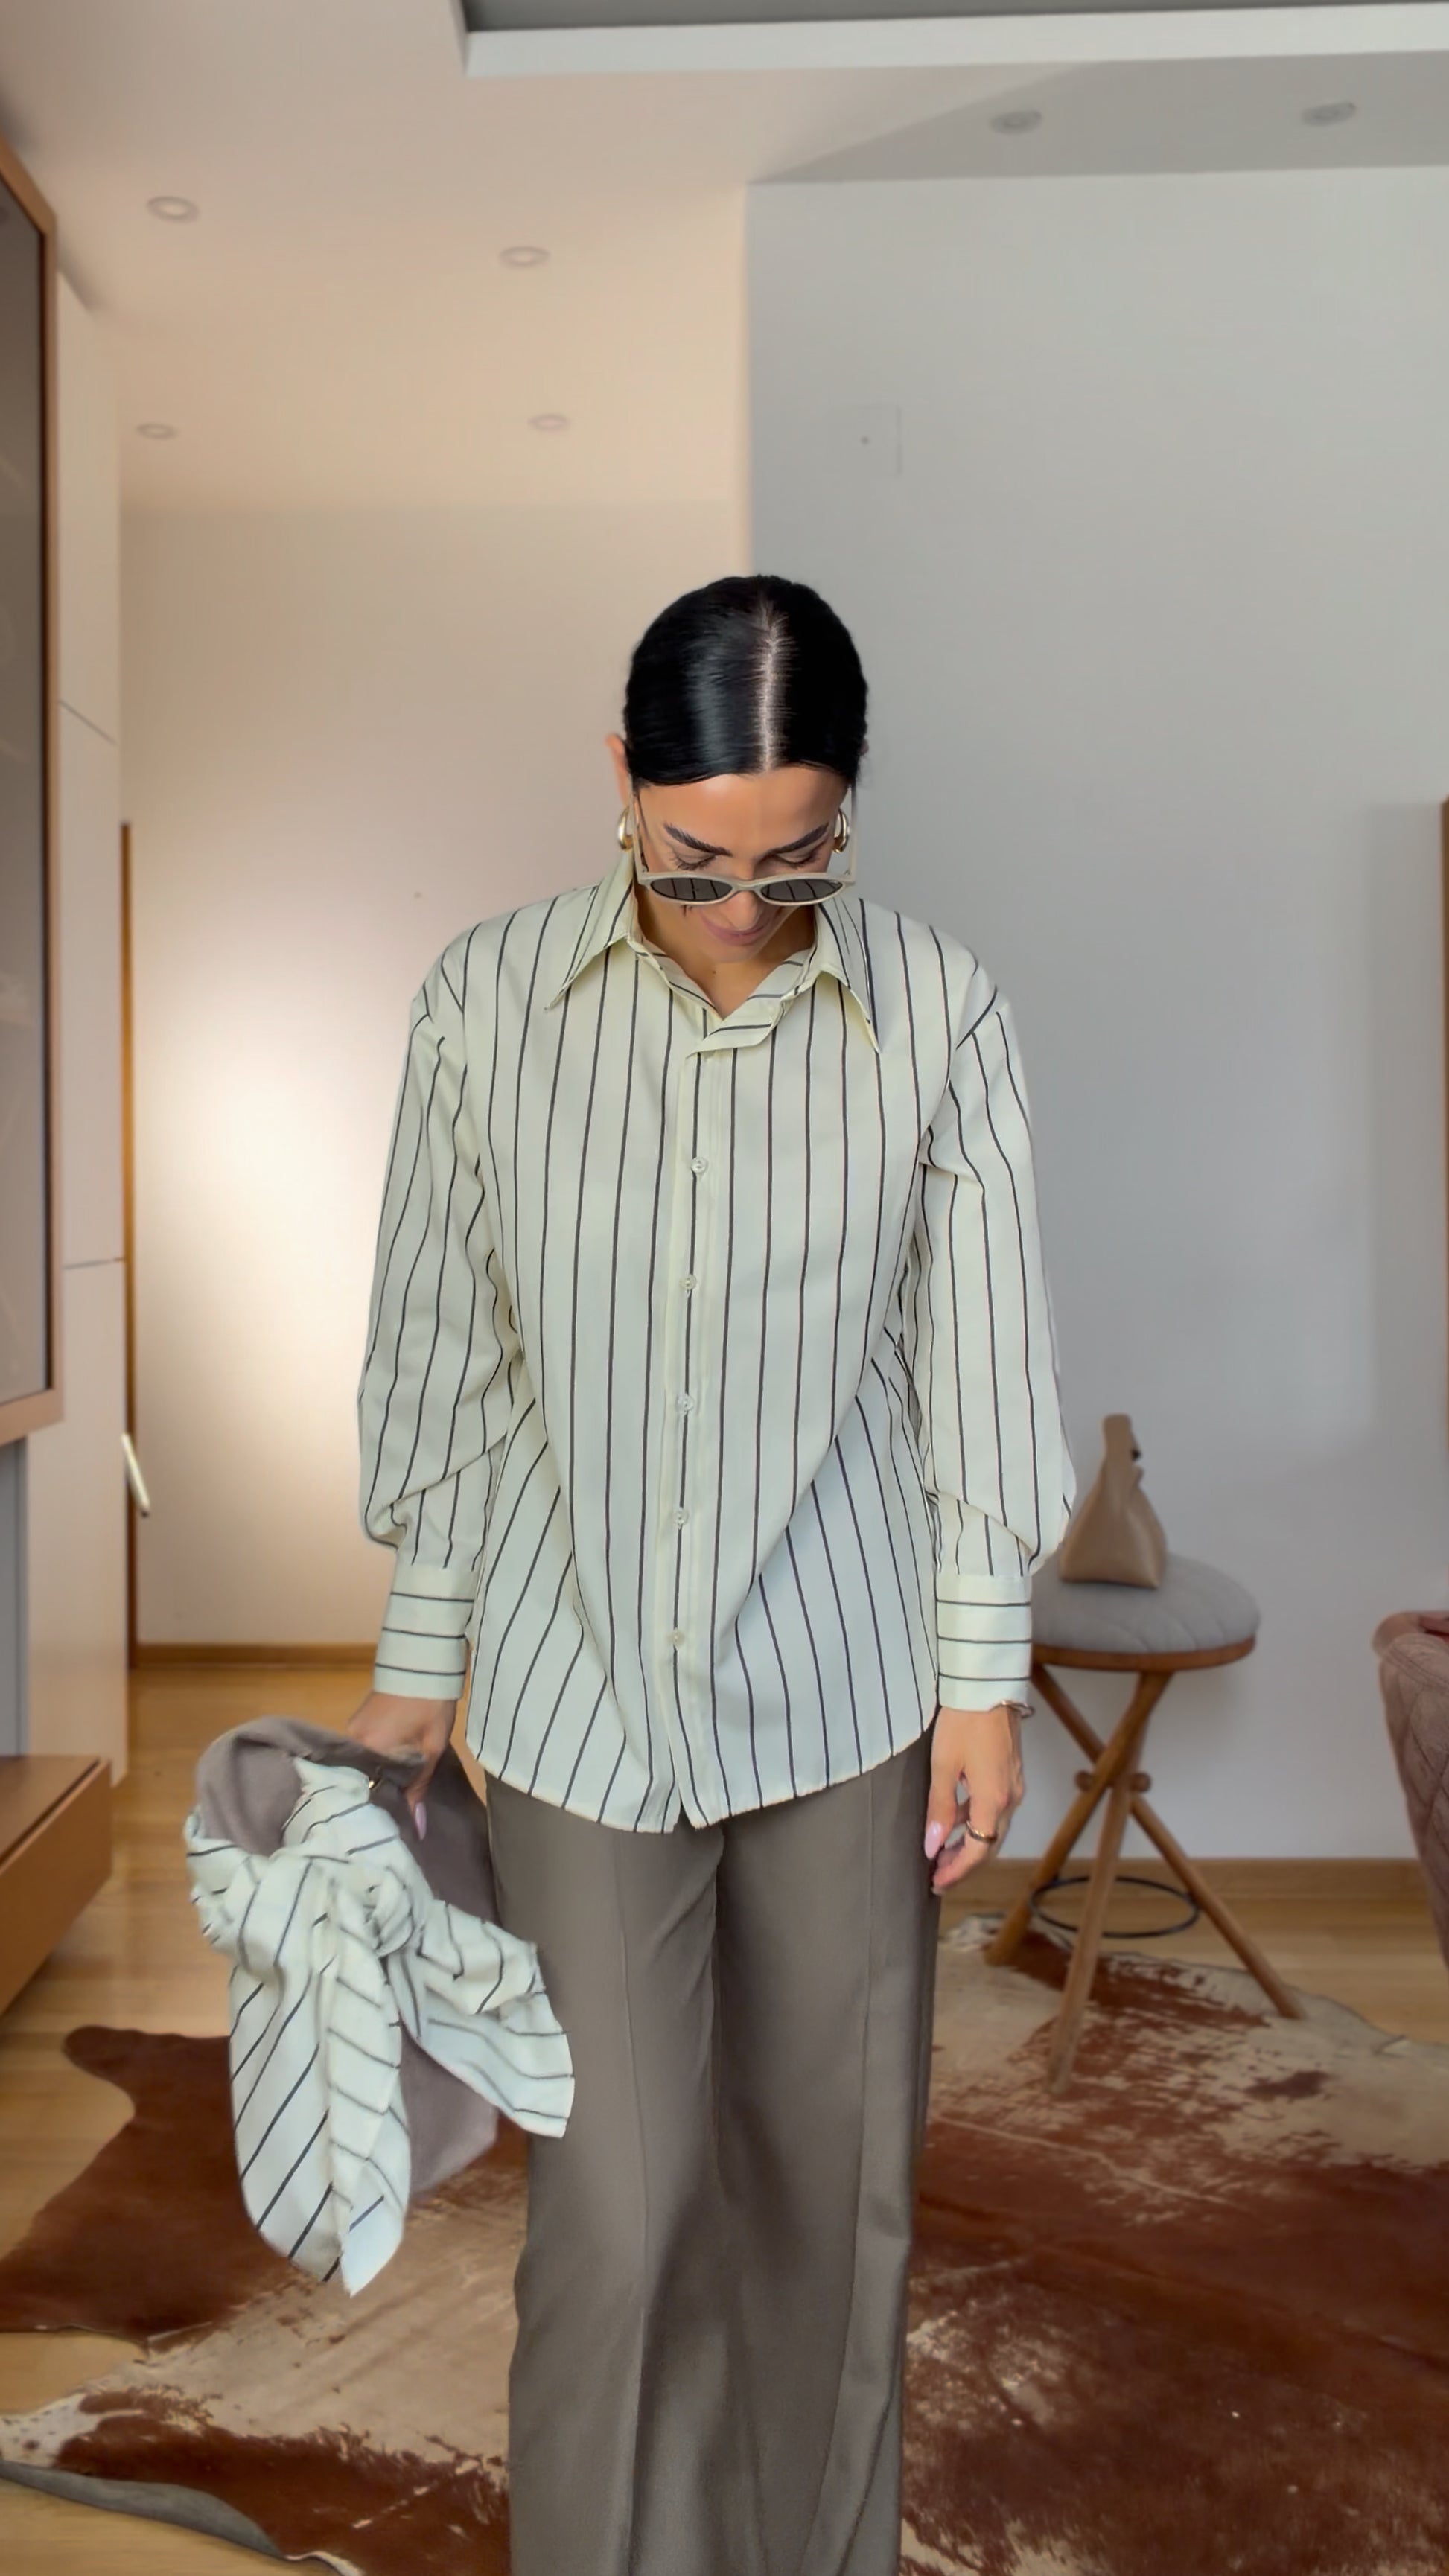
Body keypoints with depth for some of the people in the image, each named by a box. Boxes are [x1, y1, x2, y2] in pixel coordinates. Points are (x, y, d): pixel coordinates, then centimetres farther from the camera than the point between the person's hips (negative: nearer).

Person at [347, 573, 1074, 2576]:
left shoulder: (940, 1014, -7)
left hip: (839, 1683, 1)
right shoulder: (490, 1000, -6)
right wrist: (418, 1654, 5)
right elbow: (442, 1344, 1)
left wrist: (984, 1679, -1)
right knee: (617, 2201, 4)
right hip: (576, 1683, 0)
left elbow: (978, 1363, -2)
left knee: (833, 2167, 15)